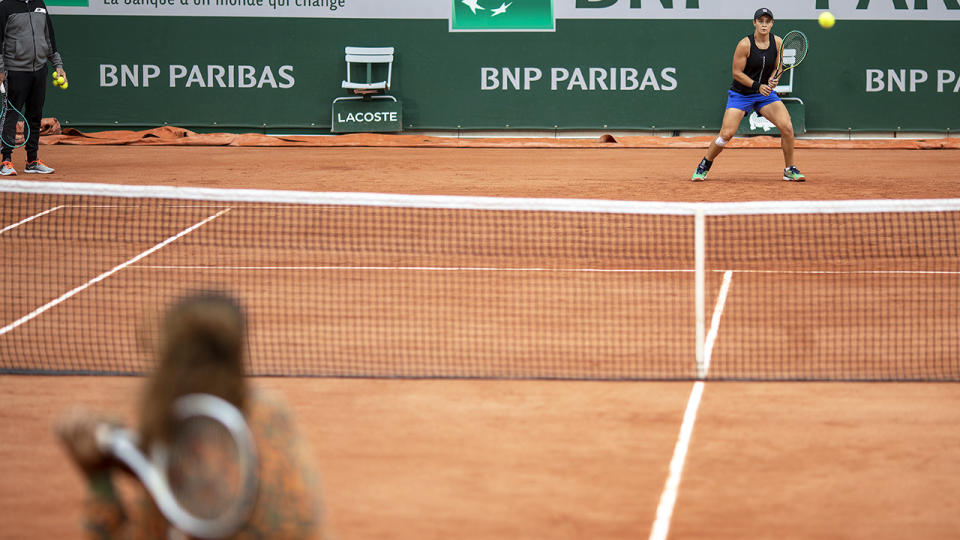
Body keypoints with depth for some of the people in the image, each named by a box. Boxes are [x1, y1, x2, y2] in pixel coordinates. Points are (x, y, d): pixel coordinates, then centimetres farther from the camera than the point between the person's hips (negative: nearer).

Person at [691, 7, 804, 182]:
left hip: (766, 92, 3)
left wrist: (772, 80, -15)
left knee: (787, 127, -16)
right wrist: (757, 86, -22)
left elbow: (777, 68, 8)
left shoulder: (777, 43, -4)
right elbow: (737, 72, -12)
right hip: (741, 94, -3)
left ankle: (790, 170, 2)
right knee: (726, 134, -15)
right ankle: (703, 167, 10)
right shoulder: (745, 45, -16)